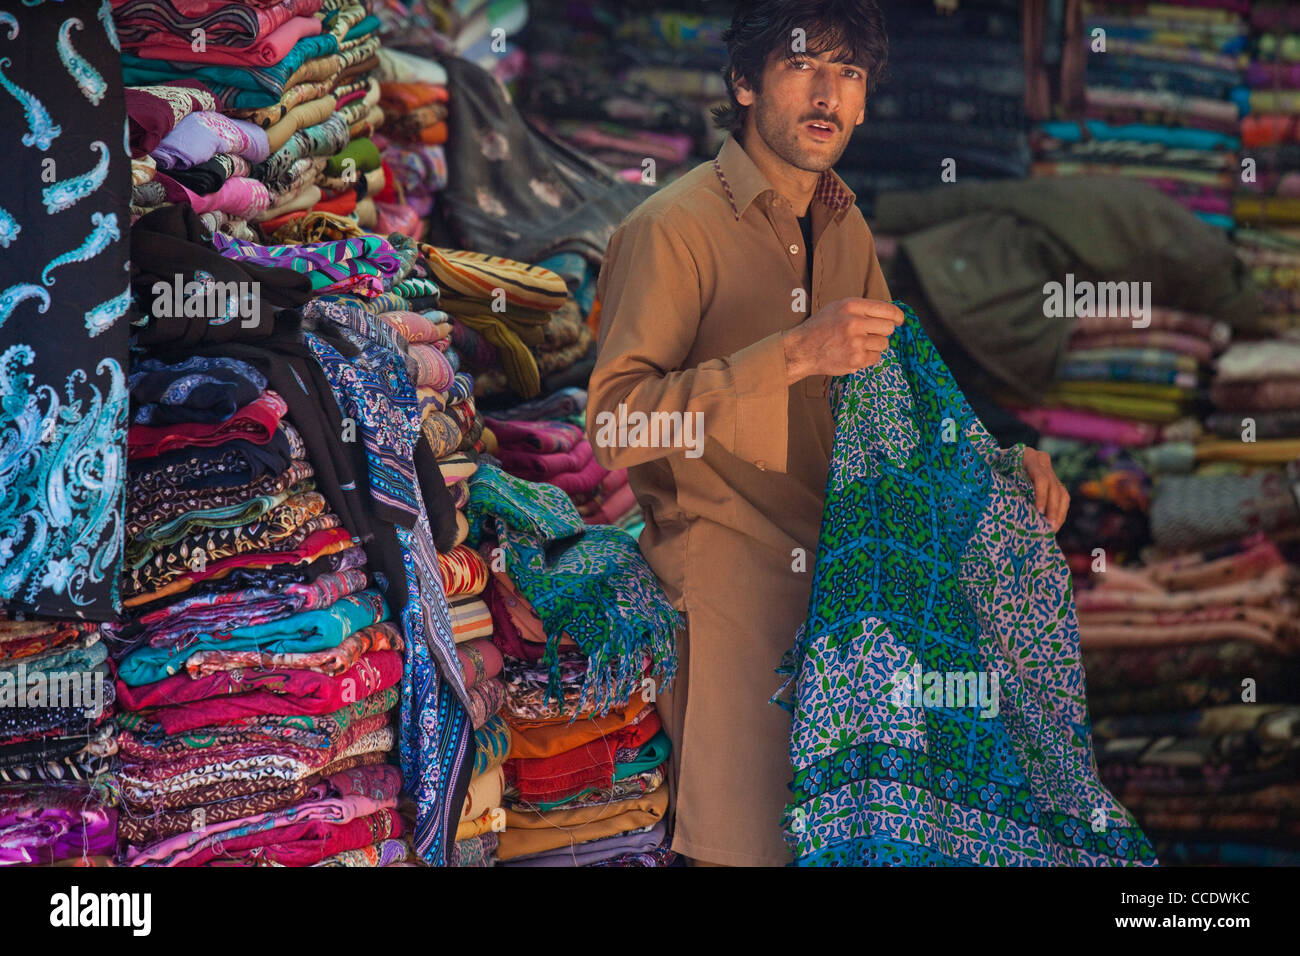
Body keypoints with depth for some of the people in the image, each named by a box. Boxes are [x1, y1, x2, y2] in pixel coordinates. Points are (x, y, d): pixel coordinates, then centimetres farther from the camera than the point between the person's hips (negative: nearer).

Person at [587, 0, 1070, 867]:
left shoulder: (848, 228, 12)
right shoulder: (674, 227, -11)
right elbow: (616, 425, -20)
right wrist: (796, 354, -27)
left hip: (840, 575, 7)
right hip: (731, 580, -7)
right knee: (744, 839, -5)